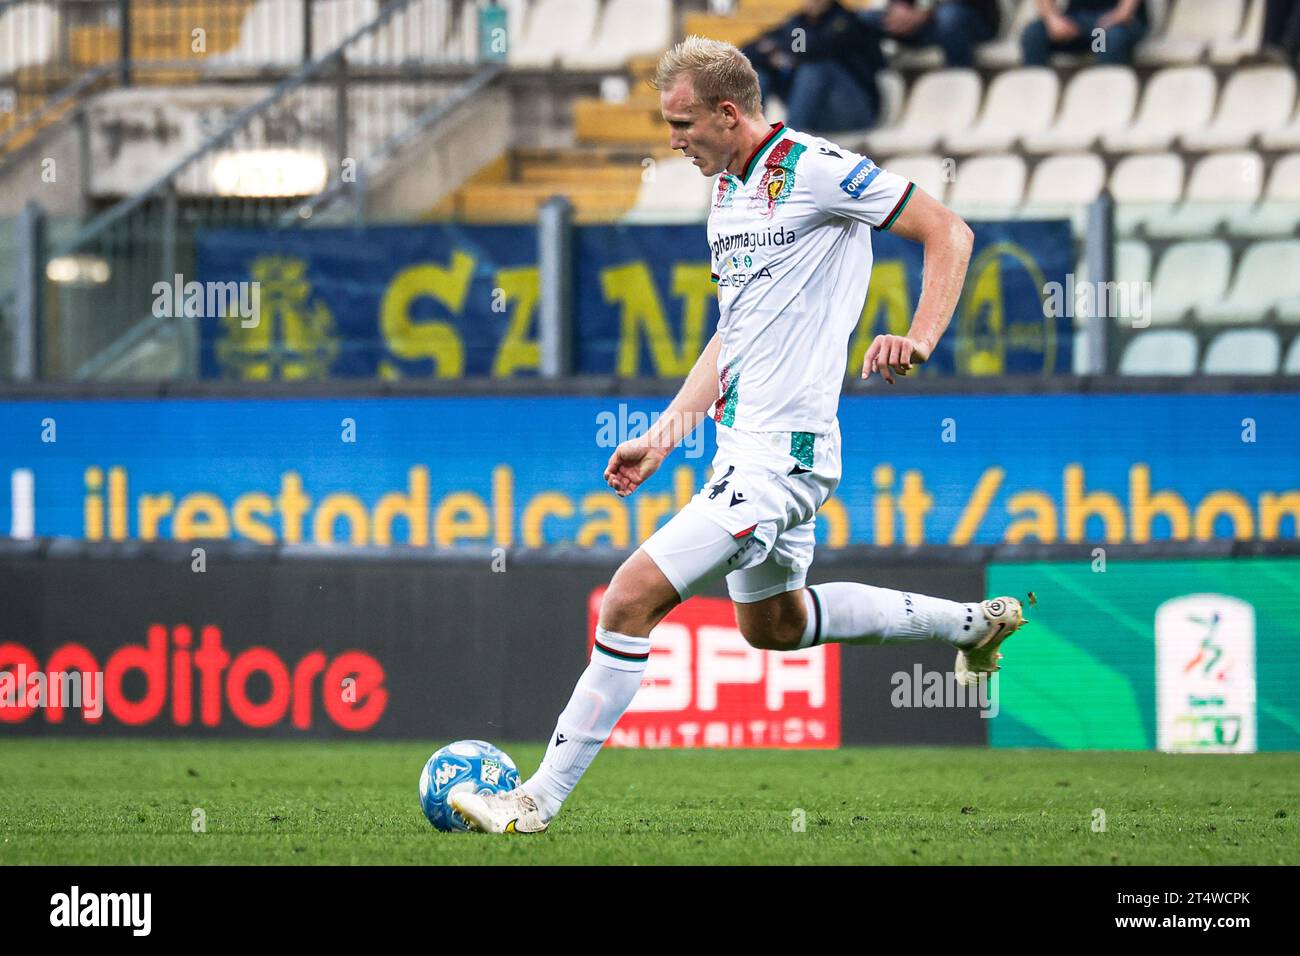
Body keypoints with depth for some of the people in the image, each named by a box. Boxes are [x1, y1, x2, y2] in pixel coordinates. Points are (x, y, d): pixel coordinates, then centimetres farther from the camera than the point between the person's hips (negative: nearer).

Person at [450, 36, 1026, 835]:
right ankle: (970, 622, 40)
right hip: (744, 445, 11)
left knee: (634, 596, -16)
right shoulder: (728, 190, 13)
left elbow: (948, 232, -11)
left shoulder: (816, 170, -14)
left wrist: (919, 341, -24)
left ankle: (540, 798, -12)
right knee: (773, 623, 26)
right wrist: (664, 437, 19)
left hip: (781, 453, -11)